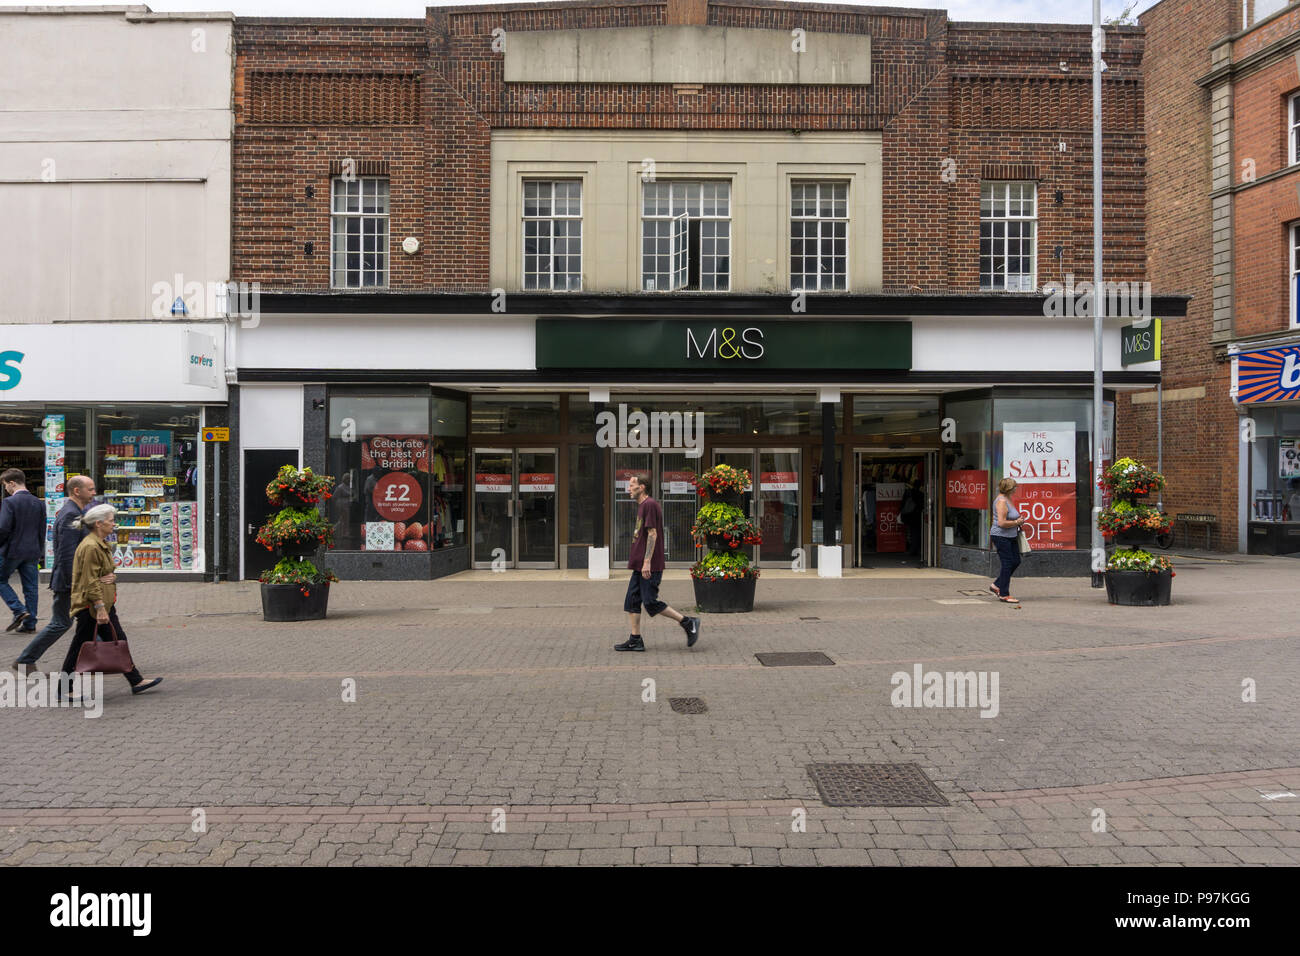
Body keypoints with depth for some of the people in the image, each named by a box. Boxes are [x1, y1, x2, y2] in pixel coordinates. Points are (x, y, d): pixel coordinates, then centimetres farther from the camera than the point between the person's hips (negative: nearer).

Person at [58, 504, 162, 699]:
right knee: (81, 646, 1)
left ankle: (136, 682, 11)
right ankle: (63, 689, 13)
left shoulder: (101, 544, 13)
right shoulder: (90, 547, -18)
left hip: (104, 604, 10)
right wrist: (100, 608, -23)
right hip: (91, 605, -10)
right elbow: (90, 581, -22)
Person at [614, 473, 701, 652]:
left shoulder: (650, 505, -13)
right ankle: (635, 640, 11)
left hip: (650, 566, -10)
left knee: (650, 602, -8)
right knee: (631, 601, 8)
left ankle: (688, 622, 1)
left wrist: (647, 562, -22)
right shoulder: (642, 506, 18)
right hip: (640, 566, 10)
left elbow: (652, 534, -19)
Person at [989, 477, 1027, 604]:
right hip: (1001, 536, -10)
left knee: (1016, 561, 11)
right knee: (1008, 564, -6)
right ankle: (1004, 594, 2)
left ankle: (996, 585, 22)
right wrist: (1017, 522, -14)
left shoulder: (1008, 499, 14)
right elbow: (1001, 523, -26)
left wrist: (1018, 519, 12)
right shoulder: (1001, 501, -18)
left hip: (1011, 537, 10)